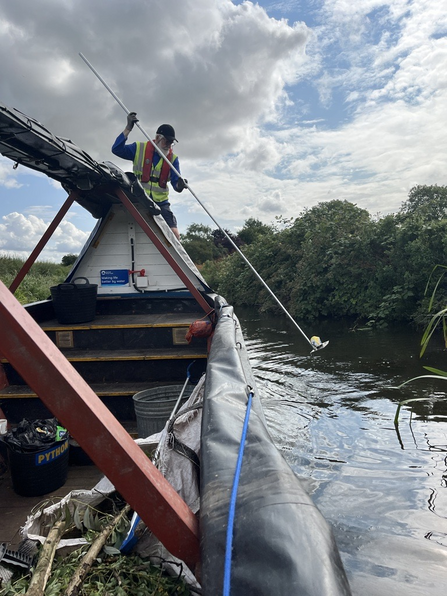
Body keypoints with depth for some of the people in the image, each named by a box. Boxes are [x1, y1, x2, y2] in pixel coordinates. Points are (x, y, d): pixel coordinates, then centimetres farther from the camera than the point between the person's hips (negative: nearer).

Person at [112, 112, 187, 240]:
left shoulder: (173, 158, 5)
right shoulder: (140, 149, 2)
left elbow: (175, 182, -3)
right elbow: (116, 149, -8)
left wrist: (179, 185, -29)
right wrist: (128, 128, -15)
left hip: (161, 203, 1)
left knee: (174, 234, -13)